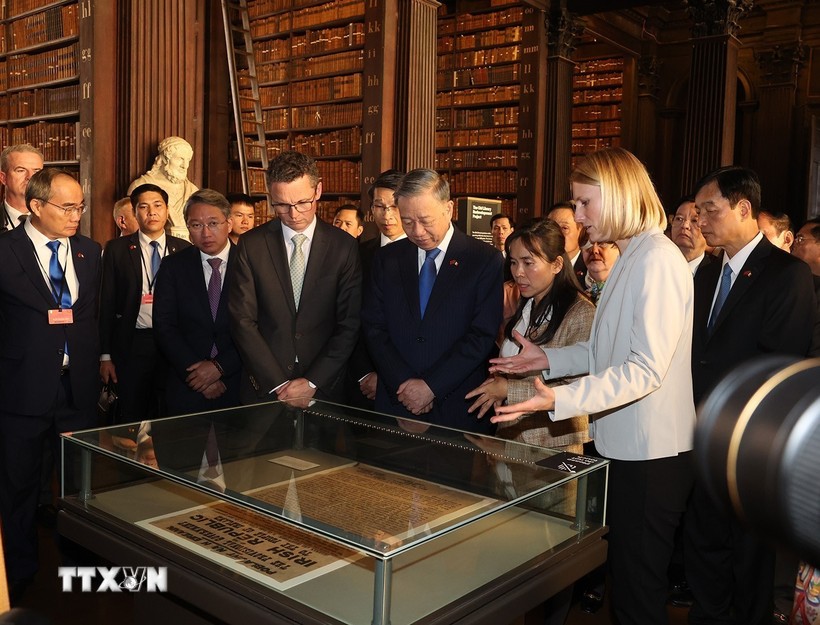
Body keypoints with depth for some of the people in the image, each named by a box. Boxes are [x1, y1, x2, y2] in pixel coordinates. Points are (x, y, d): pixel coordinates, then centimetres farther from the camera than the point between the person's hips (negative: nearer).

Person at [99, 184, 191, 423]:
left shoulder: (185, 249, 4)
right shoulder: (117, 249, 1)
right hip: (132, 344, -1)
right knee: (130, 419, 7)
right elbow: (107, 304, 1)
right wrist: (105, 356, -2)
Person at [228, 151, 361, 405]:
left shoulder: (344, 246, -2)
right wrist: (277, 383, -11)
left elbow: (349, 324, -4)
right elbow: (243, 320, -5)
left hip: (324, 388, 0)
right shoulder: (250, 244, -1)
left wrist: (313, 382, -11)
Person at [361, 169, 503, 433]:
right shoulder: (386, 259, 6)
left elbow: (482, 336, -10)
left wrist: (432, 386, -13)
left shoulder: (485, 260, -4)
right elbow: (374, 327, 3)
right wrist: (403, 383, -9)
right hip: (395, 403, 3)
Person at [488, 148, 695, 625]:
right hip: (629, 443, 10)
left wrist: (560, 400, -30)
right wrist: (549, 359, 7)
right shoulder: (632, 258, 14)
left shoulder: (658, 260, -18)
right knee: (626, 574, 20)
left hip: (650, 452, -10)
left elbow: (647, 369, -24)